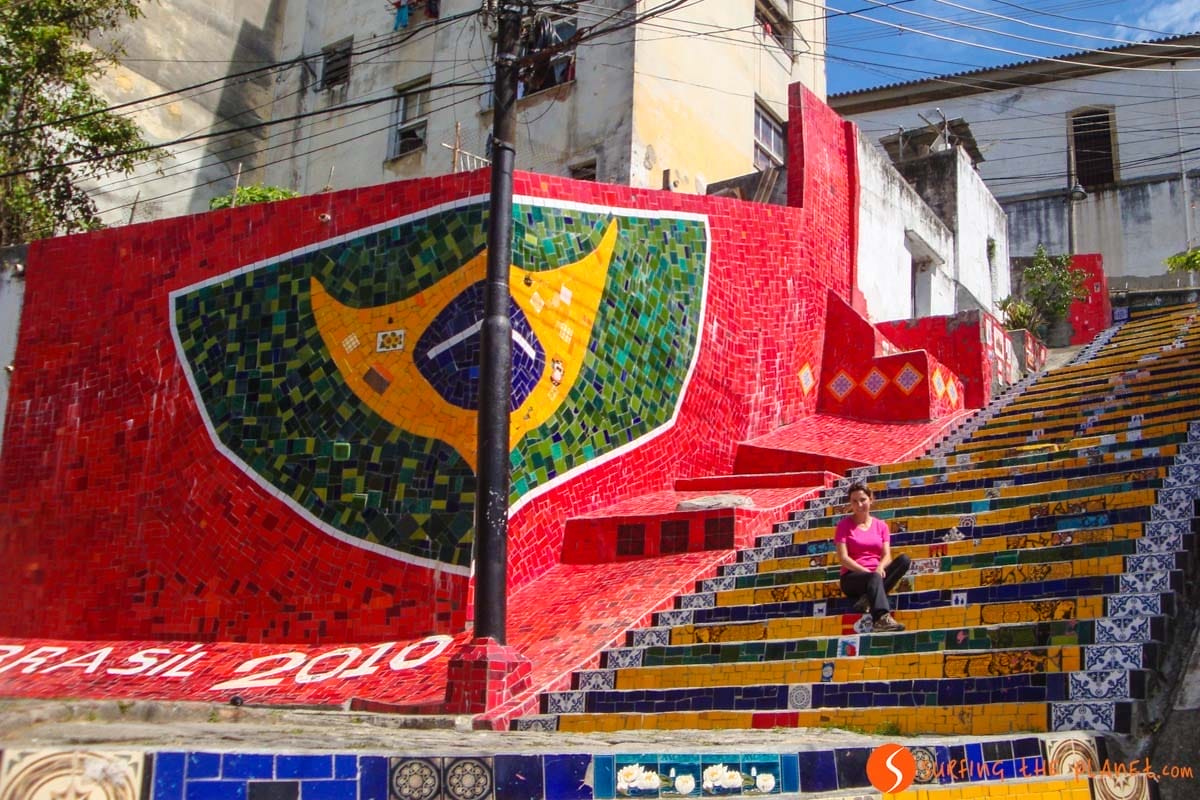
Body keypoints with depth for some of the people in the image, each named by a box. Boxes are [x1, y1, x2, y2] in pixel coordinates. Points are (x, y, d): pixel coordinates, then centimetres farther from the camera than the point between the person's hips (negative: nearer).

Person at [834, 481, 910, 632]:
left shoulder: (881, 525, 14)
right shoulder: (844, 525, 4)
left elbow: (887, 555, 4)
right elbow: (843, 558, -7)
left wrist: (880, 568, -20)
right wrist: (867, 572, -19)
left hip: (876, 574, 4)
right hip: (852, 577, -4)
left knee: (904, 559, -22)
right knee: (875, 578, -38)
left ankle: (869, 597, -34)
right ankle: (882, 618, -63)